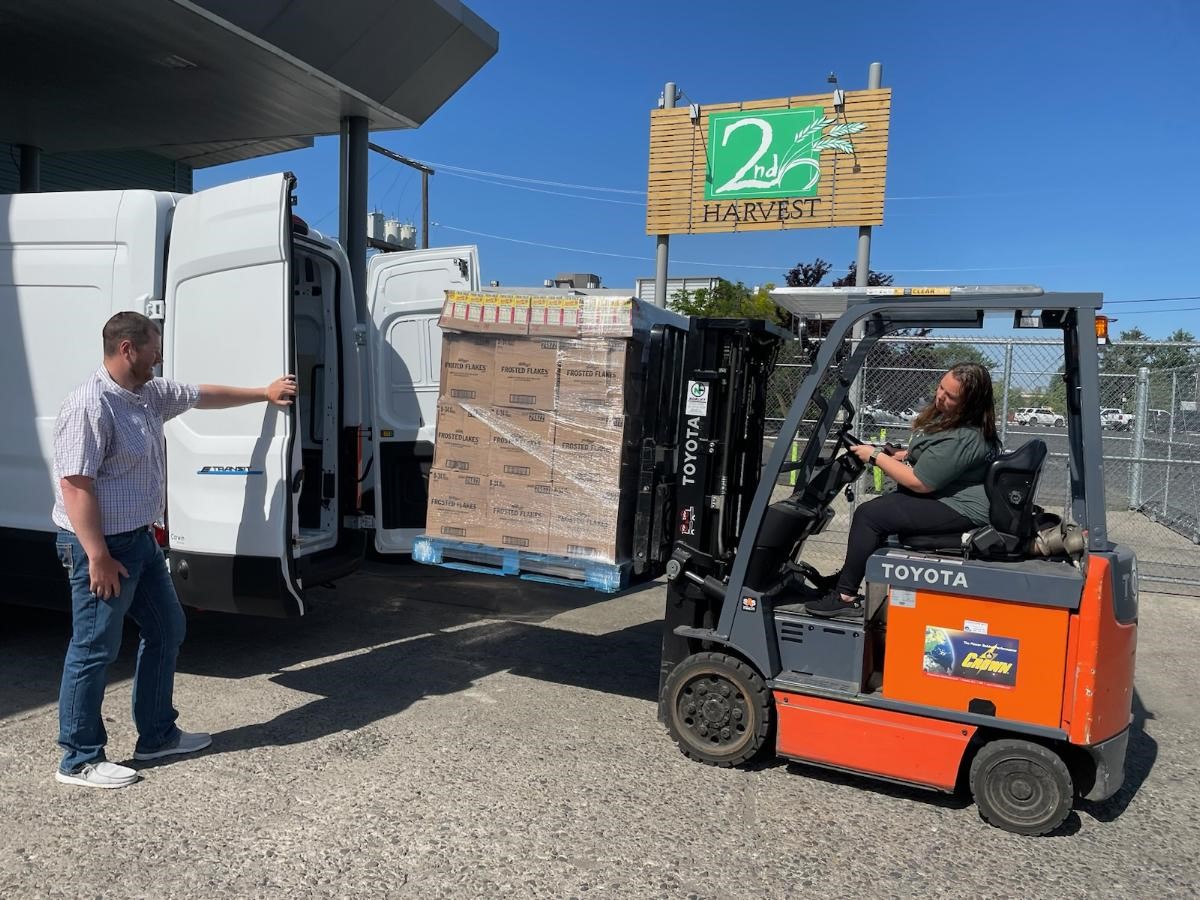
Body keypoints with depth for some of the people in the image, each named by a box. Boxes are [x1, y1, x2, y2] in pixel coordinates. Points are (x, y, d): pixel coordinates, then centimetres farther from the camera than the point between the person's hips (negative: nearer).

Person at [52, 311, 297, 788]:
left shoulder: (149, 395, 8)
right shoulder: (89, 406, -21)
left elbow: (204, 395, 24)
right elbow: (75, 486, -24)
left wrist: (264, 393, 33)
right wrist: (98, 557, -24)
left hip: (140, 539, 10)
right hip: (101, 546, -10)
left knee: (167, 630, 17)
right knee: (94, 650, 1)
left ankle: (157, 735, 30)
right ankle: (80, 760, 16)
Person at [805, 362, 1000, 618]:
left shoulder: (964, 439, -27)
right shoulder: (945, 415, 4)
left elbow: (919, 482, -23)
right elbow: (929, 454, 24)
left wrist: (876, 456, -15)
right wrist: (898, 456, 7)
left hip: (958, 510, -11)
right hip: (942, 495, 11)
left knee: (869, 515, -18)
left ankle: (844, 596, -10)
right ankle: (848, 579, 13)